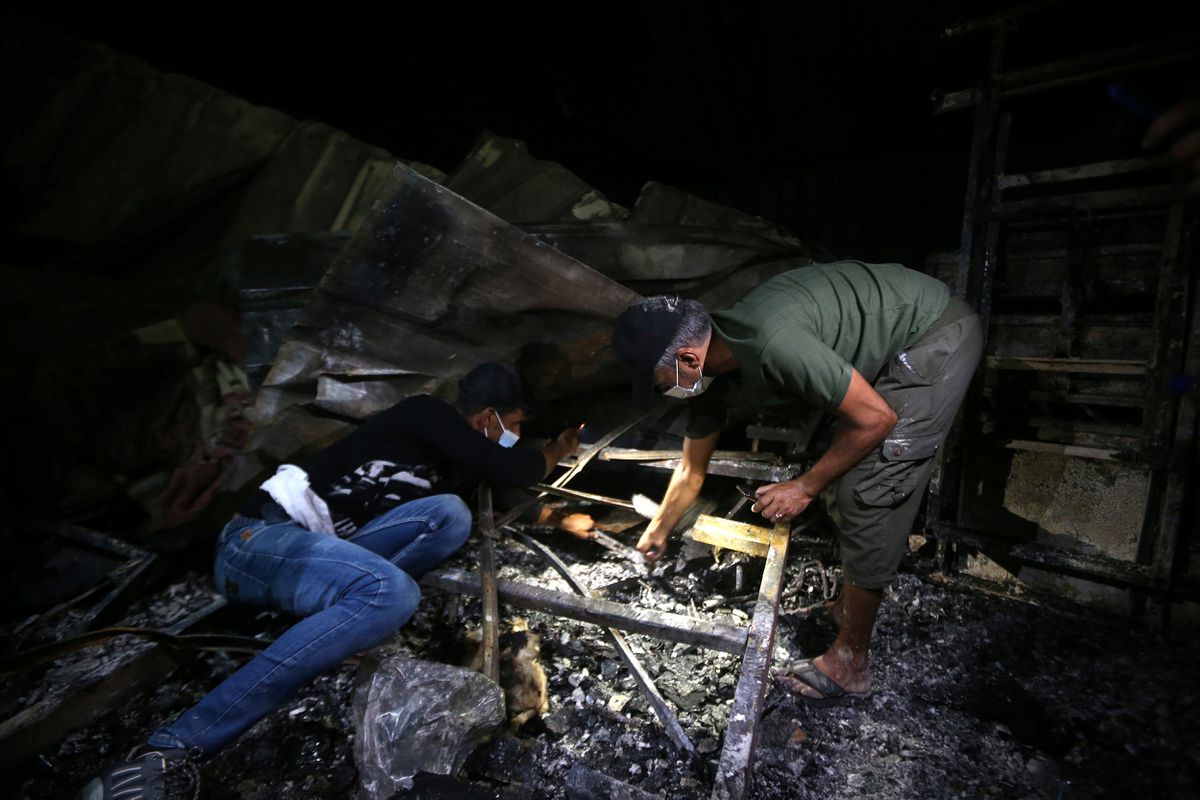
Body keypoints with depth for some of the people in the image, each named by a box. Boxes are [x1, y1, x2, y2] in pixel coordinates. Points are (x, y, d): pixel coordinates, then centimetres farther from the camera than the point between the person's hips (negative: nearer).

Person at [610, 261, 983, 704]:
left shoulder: (772, 344, -36)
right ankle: (850, 606, 34)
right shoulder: (708, 372, -7)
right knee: (853, 476, 14)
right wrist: (657, 532, 20)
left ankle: (850, 661, 7)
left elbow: (876, 418, -24)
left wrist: (806, 487, -15)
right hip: (900, 341, 8)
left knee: (870, 495, -9)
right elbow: (692, 470, 8)